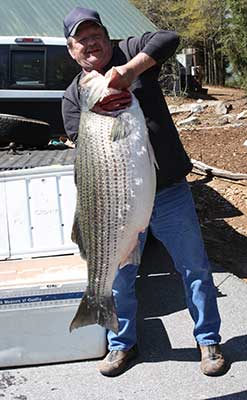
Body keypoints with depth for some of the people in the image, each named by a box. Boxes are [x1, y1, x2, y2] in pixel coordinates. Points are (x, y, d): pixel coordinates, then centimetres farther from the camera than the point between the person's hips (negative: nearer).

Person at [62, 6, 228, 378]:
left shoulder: (129, 52, 1)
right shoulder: (73, 96, 5)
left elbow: (169, 38, -18)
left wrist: (130, 70, -28)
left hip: (170, 191, -1)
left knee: (195, 267, 10)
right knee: (118, 276, 13)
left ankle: (209, 340, 30)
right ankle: (122, 344, 36)